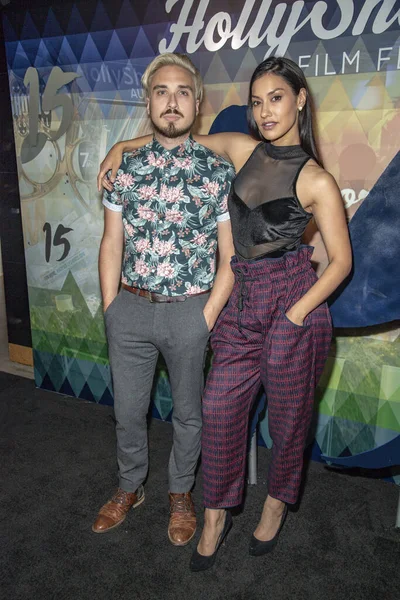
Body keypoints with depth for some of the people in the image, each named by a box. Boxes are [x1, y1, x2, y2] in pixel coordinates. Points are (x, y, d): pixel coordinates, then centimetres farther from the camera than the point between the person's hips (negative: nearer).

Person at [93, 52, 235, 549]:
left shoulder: (218, 170, -5)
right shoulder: (125, 167, 3)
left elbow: (229, 257, -5)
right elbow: (112, 244, 5)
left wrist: (207, 320, -9)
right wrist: (110, 309, 1)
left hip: (191, 311, -2)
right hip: (130, 307, 3)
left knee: (187, 411, 16)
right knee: (127, 410, 18)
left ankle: (180, 494, 42)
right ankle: (130, 487, 45)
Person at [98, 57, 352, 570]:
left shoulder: (316, 182, -6)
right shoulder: (240, 149, 8)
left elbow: (341, 261, -4)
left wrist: (295, 315, -12)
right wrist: (122, 146, 15)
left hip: (291, 301, -4)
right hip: (243, 299, 4)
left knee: (288, 414, 10)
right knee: (219, 409, 5)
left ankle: (277, 501, 38)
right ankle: (217, 513, 27)